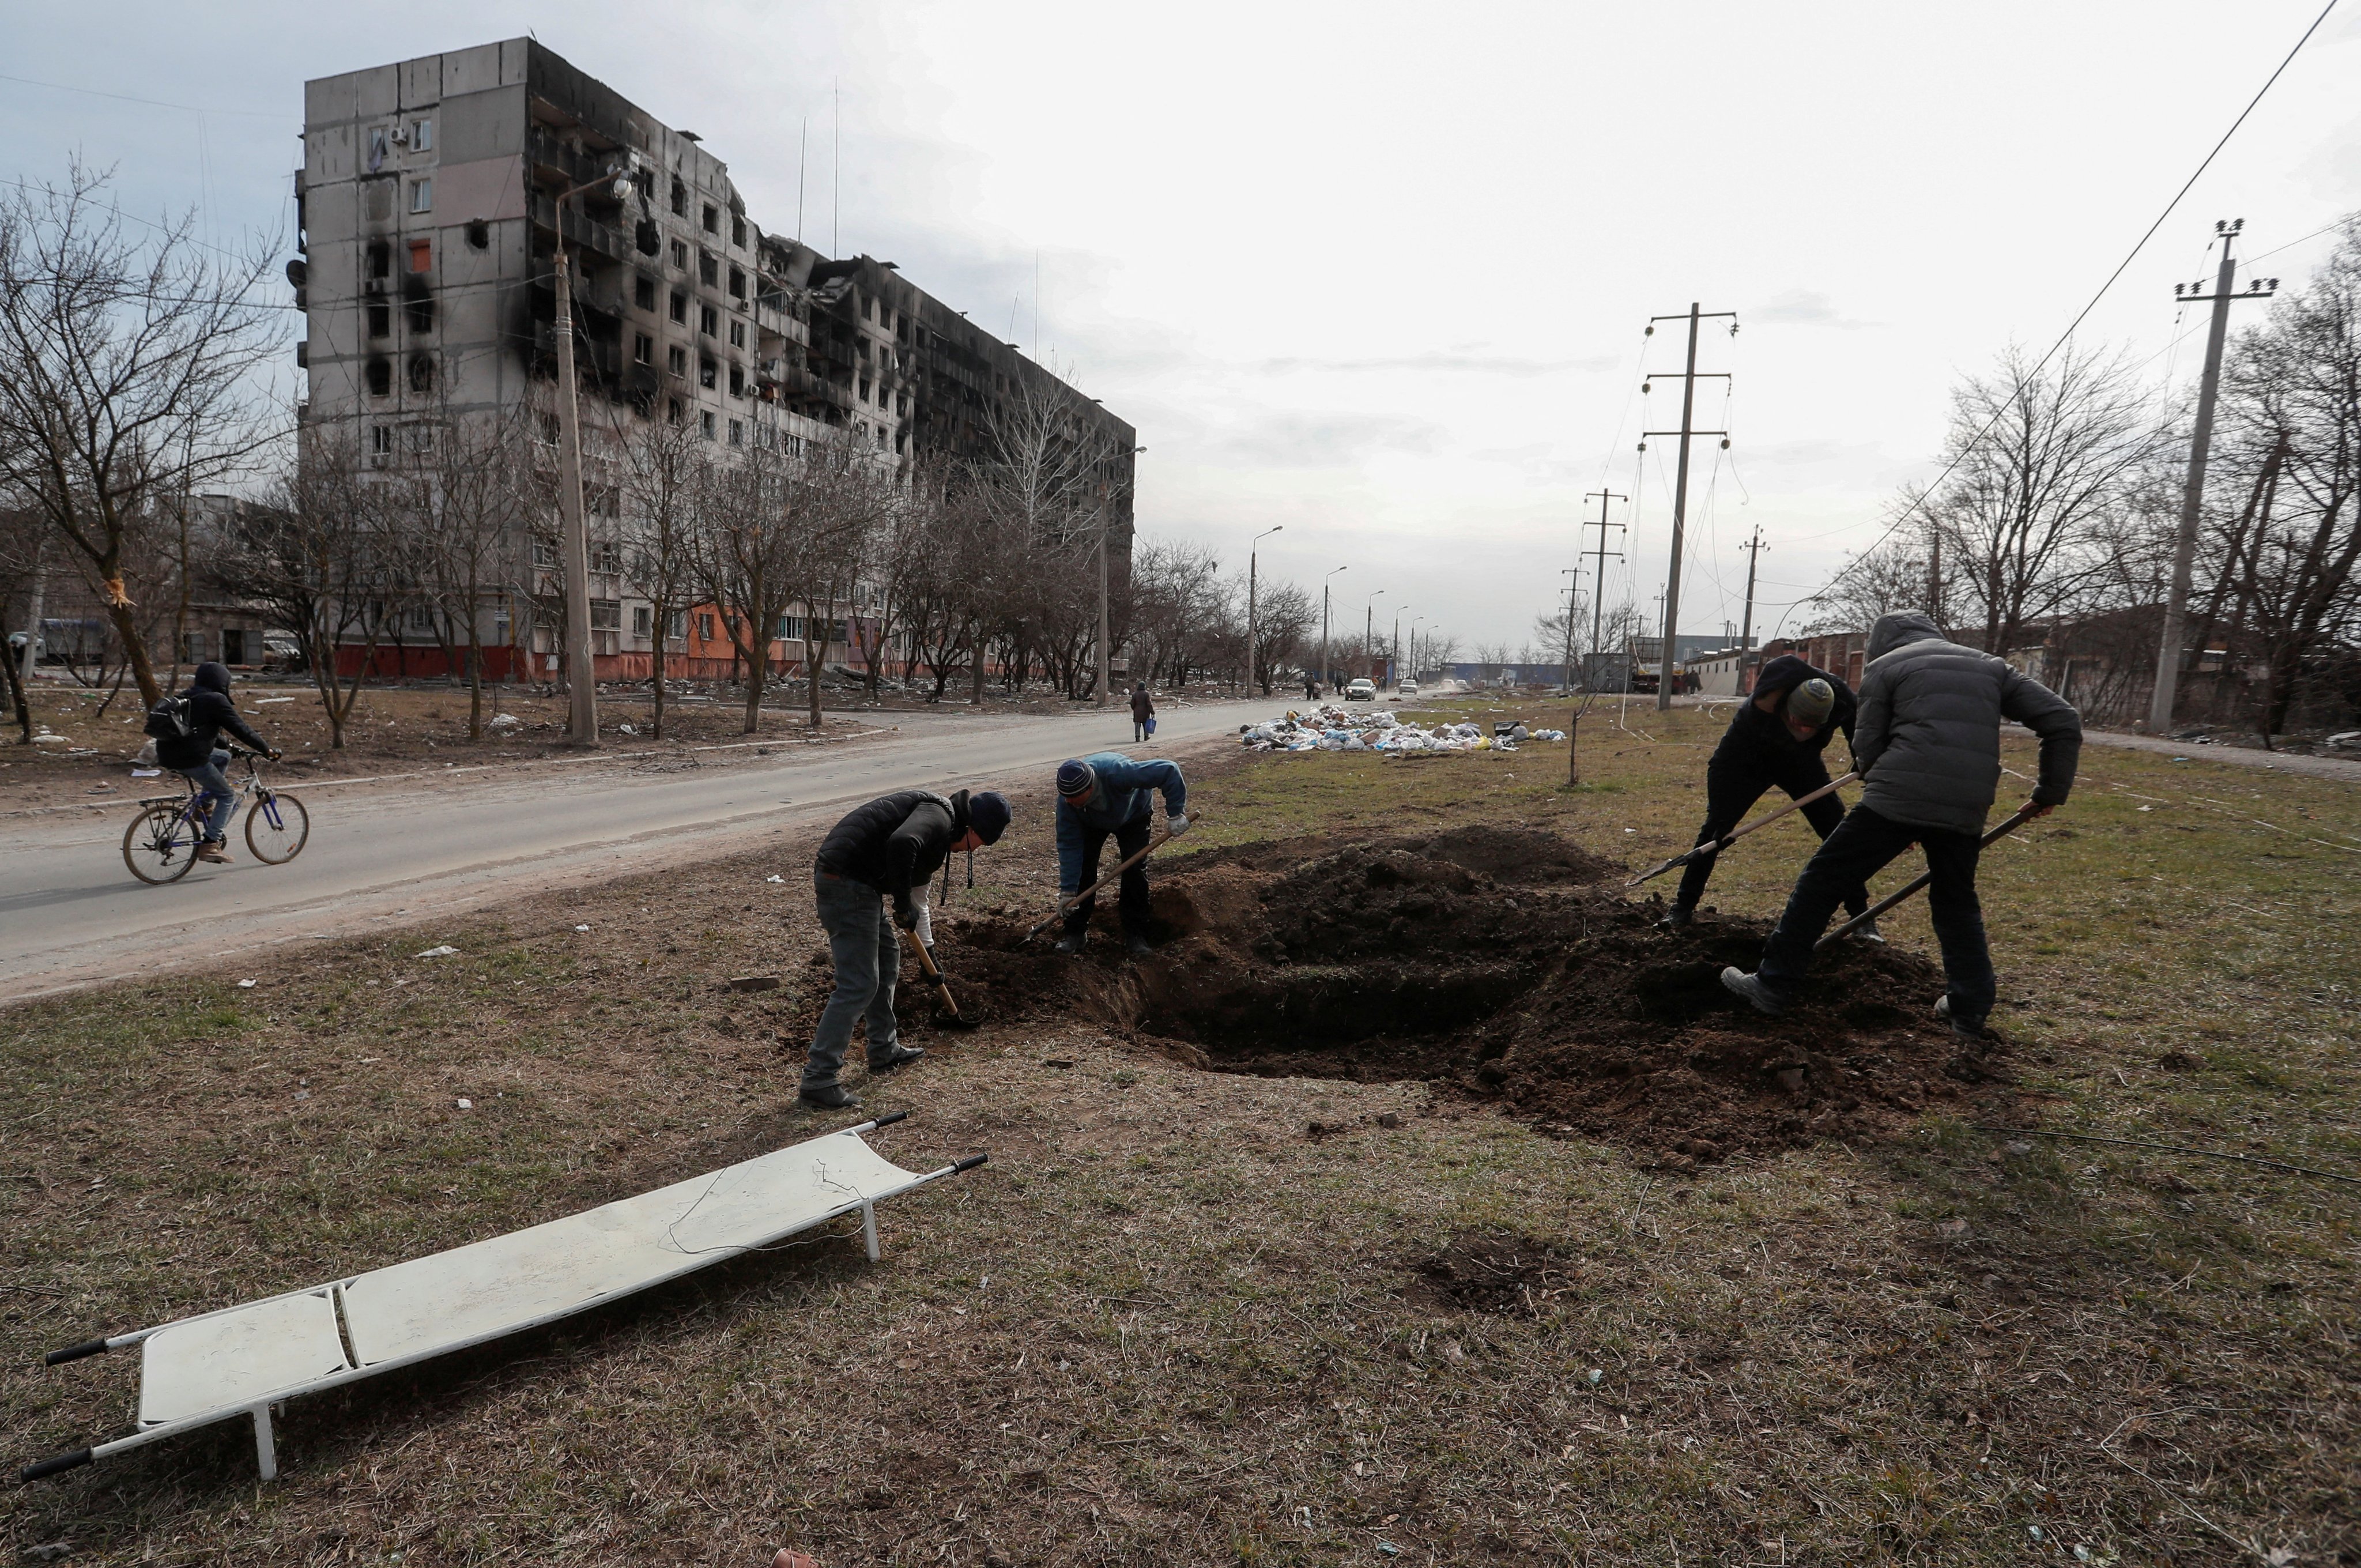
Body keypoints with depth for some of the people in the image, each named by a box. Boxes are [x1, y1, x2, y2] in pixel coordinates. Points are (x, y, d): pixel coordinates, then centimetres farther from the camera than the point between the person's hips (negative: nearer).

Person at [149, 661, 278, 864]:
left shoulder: (187, 697, 19)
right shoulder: (216, 700, -8)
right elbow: (241, 730, -10)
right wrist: (267, 750, -2)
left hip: (168, 755, 9)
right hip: (190, 758, -9)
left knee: (223, 757, 29)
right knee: (227, 796, 2)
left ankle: (205, 804, 20)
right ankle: (210, 845, -7)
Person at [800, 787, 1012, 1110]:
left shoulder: (940, 825, 23)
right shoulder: (940, 816, -10)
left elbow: (917, 885, 34)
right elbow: (902, 843, -32)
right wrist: (903, 905, -19)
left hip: (845, 879, 11)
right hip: (846, 885, -11)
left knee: (887, 955, 24)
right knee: (858, 984, -9)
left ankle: (884, 1051, 35)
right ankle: (817, 1083, -5)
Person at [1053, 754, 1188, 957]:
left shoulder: (1118, 772, -48)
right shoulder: (1066, 800, -36)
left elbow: (1168, 771, -42)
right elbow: (1068, 845, -29)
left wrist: (1176, 813, -39)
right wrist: (1067, 891, -30)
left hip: (1133, 816, -2)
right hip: (1091, 823, 2)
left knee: (1135, 869, -13)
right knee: (1082, 867, -11)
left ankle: (1136, 935, -3)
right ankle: (1075, 931, 1)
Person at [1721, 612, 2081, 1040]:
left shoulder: (1884, 668, 11)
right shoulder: (1991, 667, 22)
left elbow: (1866, 750, 4)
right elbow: (2064, 721, 14)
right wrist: (2051, 792, 20)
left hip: (1897, 798, -5)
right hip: (1966, 809, 5)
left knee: (1822, 881, 5)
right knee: (1957, 904, 25)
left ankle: (1774, 984, 8)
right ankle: (1970, 1010, 25)